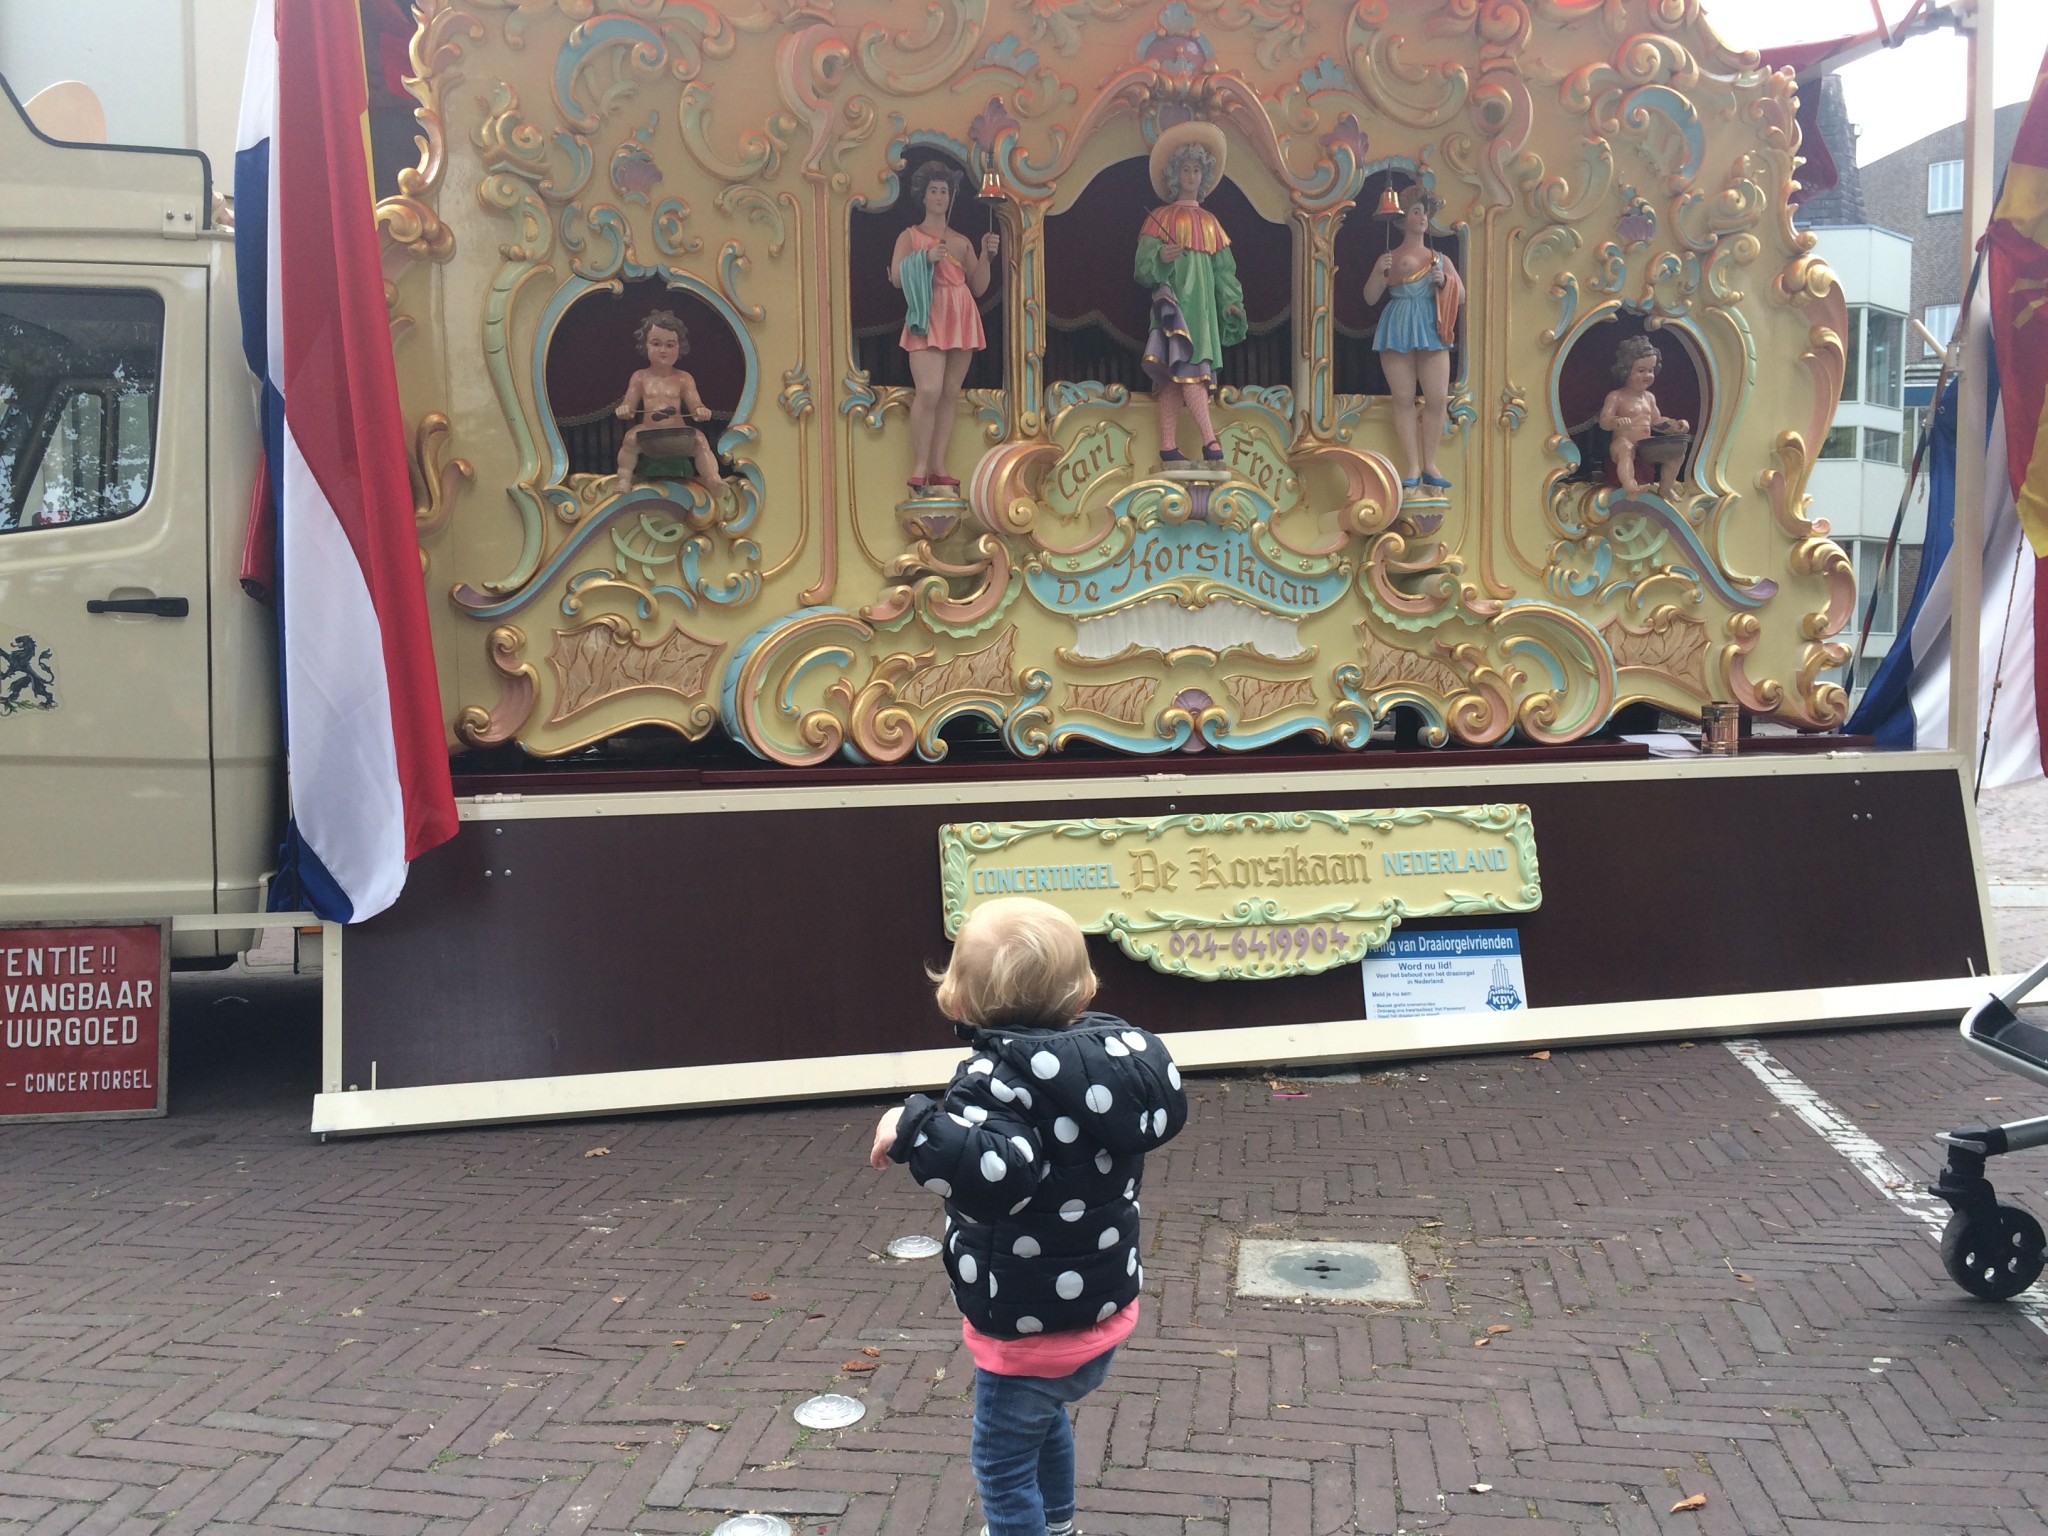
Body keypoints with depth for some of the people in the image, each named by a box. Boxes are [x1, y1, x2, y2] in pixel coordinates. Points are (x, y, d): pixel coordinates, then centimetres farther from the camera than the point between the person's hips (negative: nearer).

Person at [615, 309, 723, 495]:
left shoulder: (683, 379, 7)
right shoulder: (640, 378, 9)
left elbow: (695, 406, 3)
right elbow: (629, 405, 9)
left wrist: (700, 411, -22)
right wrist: (625, 409, -16)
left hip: (678, 433, 0)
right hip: (648, 431, 0)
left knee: (700, 440, -25)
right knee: (631, 437, -28)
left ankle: (713, 479, -32)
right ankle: (624, 478, -22)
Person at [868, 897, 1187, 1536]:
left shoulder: (998, 1075, -26)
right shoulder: (1120, 1046, -6)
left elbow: (993, 1171, -43)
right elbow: (1166, 1110, 13)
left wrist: (912, 1130, -34)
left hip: (1028, 1327, -8)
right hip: (1106, 1307, 9)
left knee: (1004, 1462, 11)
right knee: (1047, 1418, 34)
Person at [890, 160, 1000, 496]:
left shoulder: (962, 241, 20)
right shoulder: (909, 236, 11)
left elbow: (979, 287, 15)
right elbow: (896, 277, -2)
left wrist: (986, 255, 2)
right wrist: (925, 258, -14)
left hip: (961, 320, 4)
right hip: (928, 319, -4)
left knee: (950, 395, -1)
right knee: (929, 391, -21)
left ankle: (938, 470, 0)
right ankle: (918, 471, -18)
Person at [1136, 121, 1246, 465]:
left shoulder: (1210, 221, 20)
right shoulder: (1161, 217, 7)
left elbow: (1223, 268, 18)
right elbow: (1145, 263, -2)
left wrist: (1232, 301, 6)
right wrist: (1161, 257, -23)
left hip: (1203, 302, 4)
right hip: (1174, 297, -4)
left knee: (1174, 373, -1)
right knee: (1188, 365, -17)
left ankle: (1169, 445, -6)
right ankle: (1210, 440, -24)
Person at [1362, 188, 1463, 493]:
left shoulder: (1440, 259, 15)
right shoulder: (1388, 259, 10)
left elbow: (1461, 296, 13)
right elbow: (1370, 298, 4)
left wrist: (1445, 281, -6)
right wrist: (1378, 272, -13)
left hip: (1431, 330, 2)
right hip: (1397, 330, -2)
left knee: (1438, 398, -5)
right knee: (1404, 399, -5)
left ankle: (1430, 465, 5)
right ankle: (1413, 468, -1)